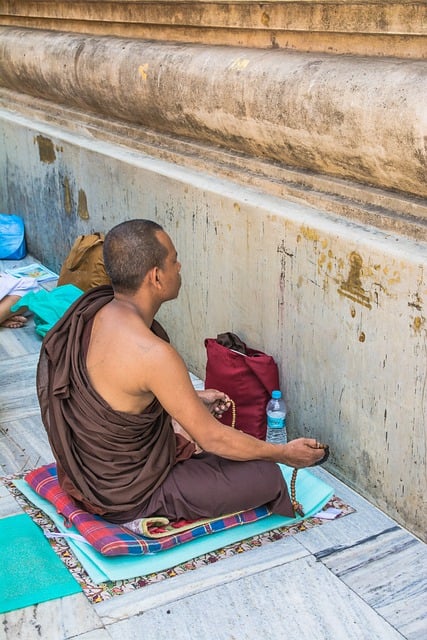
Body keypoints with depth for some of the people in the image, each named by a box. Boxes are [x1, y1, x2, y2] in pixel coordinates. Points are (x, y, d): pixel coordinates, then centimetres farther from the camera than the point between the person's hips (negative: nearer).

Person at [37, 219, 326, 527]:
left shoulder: (96, 310, -7)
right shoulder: (152, 354, -33)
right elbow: (212, 438, -22)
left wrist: (194, 398, 16)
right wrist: (285, 453, -8)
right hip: (127, 500, -9)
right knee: (265, 475, -7)